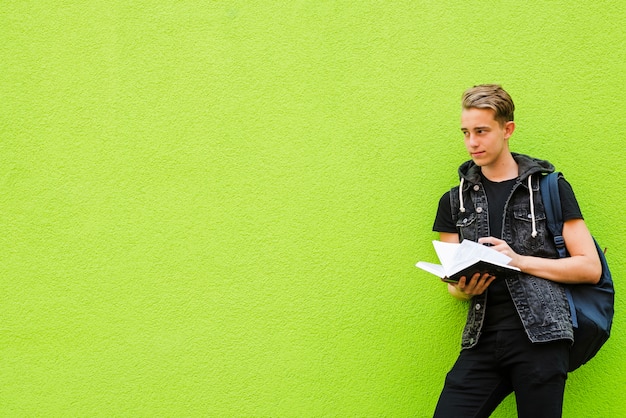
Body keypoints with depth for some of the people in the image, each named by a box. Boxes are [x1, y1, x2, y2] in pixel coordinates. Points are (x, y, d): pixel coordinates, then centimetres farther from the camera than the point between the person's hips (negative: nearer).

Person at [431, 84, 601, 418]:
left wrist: (519, 260, -10)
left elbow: (590, 268, 1)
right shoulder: (455, 201, 15)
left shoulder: (550, 188, 5)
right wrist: (464, 289, -5)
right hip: (483, 339, 3)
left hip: (540, 334, -3)